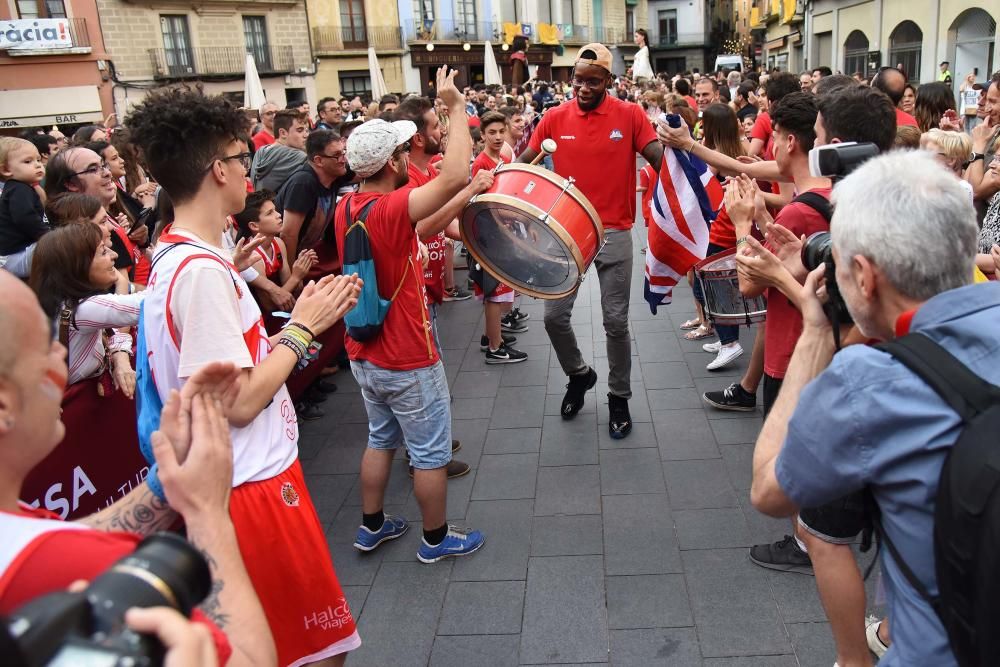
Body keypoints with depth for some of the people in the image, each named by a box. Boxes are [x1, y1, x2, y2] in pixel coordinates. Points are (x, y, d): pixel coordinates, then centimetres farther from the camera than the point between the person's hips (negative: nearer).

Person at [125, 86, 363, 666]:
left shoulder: (179, 256, 8)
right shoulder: (202, 269, -23)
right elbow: (241, 401, -24)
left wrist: (309, 316, 5)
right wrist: (301, 328, -13)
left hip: (252, 474, 10)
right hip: (256, 487, -10)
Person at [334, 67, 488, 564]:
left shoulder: (347, 208, 1)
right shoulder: (390, 207, -26)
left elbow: (421, 230, 8)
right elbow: (455, 174, -38)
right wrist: (456, 106, -26)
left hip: (363, 355, 8)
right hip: (408, 363, -8)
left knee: (381, 439, 25)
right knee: (431, 453, 11)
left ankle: (371, 526, 37)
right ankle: (436, 539, 27)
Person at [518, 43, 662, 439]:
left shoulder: (630, 115, -4)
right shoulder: (555, 118, 1)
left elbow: (661, 160, -5)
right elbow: (523, 162, 4)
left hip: (614, 233, -2)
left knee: (616, 320, 4)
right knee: (554, 316, 2)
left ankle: (619, 398, 23)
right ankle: (578, 374, 31)